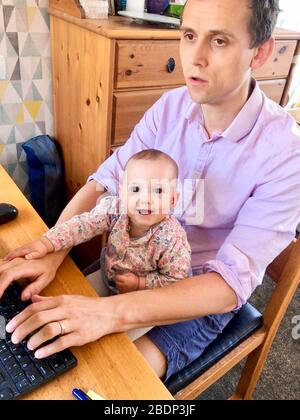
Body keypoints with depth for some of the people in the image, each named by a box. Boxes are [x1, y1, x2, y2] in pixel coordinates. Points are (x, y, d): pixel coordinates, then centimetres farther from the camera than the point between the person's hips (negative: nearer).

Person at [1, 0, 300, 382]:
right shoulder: (171, 106, -9)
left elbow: (233, 282, -30)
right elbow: (106, 181, -12)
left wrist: (111, 312, -41)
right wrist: (50, 250, -29)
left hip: (206, 295, -3)